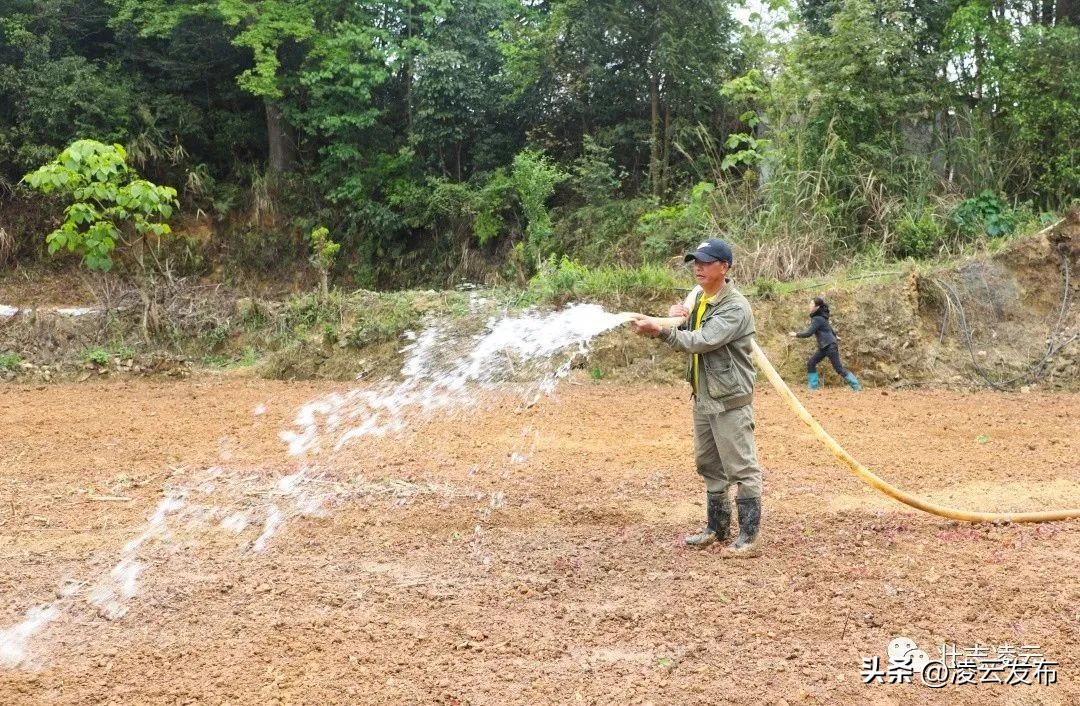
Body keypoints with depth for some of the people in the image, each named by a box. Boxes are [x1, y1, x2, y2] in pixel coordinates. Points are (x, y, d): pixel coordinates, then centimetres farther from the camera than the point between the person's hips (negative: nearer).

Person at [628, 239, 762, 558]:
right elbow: (684, 338, 14)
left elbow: (700, 341, -26)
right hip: (703, 399, 9)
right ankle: (717, 527, 28)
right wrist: (674, 319, -6)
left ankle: (749, 535, 4)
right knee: (709, 466, 16)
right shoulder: (697, 297, 9)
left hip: (731, 401, -9)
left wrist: (660, 329, -31)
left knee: (741, 469, -3)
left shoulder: (735, 307, -17)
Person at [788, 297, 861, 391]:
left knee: (838, 368, -7)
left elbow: (809, 333, -21)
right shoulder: (820, 317, 12)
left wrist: (796, 335, -10)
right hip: (823, 347, 10)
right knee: (811, 363, 4)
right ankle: (813, 386, 6)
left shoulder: (817, 319, -17)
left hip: (830, 346, -10)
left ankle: (856, 386, 0)